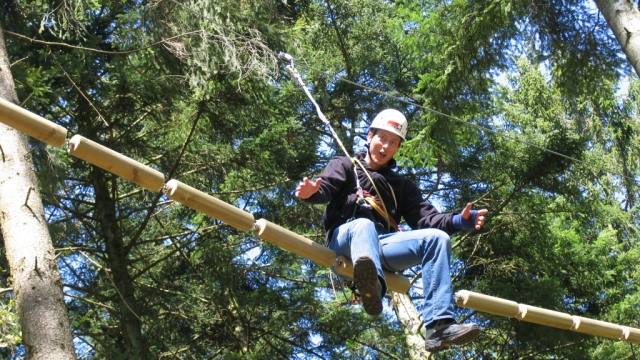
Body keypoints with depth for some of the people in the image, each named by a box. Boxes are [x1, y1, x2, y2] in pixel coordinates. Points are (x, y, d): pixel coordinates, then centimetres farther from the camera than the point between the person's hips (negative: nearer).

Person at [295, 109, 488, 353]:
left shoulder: (401, 185, 31)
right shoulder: (344, 166, 21)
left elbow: (425, 218, 15)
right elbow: (326, 188, -1)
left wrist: (459, 221, -5)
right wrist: (312, 192, -28)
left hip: (383, 245, 4)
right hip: (346, 238, -4)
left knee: (437, 238, -20)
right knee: (364, 225, -38)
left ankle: (439, 327, -36)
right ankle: (372, 284, -76)